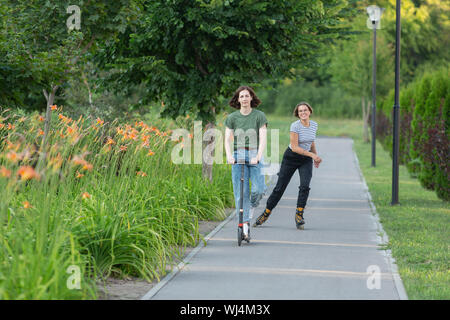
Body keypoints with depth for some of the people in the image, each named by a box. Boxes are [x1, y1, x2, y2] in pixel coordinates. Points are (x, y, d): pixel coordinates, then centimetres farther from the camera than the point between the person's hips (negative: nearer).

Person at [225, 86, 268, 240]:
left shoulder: (259, 116, 2)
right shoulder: (232, 117, 7)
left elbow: (263, 139, -6)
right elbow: (227, 139, 2)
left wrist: (258, 156, -20)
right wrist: (229, 156, -16)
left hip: (254, 155, -1)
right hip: (238, 156, 1)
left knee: (257, 190, -14)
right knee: (240, 192, -4)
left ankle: (253, 205, 22)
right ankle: (245, 225, 1)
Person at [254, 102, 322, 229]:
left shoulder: (314, 125, -2)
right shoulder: (295, 126, -19)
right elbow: (294, 147, -22)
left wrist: (316, 157, 16)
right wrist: (312, 155, -24)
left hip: (306, 159, 3)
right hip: (291, 158, -3)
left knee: (305, 186, -18)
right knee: (280, 187, 1)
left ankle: (299, 215, -10)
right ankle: (265, 214, 16)